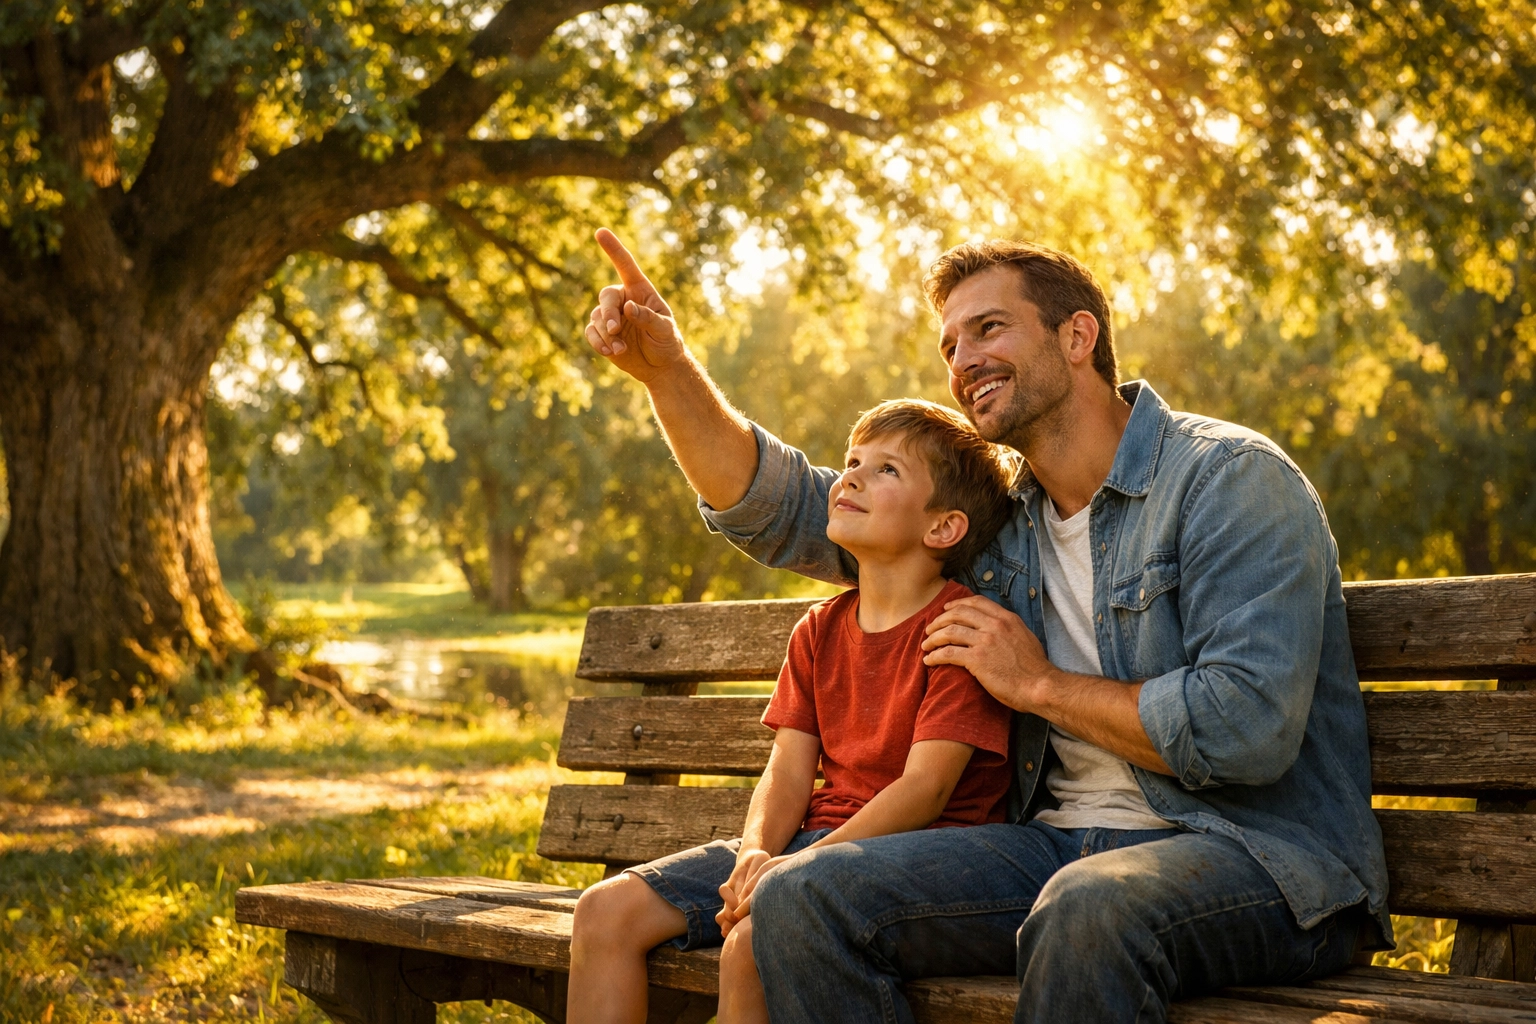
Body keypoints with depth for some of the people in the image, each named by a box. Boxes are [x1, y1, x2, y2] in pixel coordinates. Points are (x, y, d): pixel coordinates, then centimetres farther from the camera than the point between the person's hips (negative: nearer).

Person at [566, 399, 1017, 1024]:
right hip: (818, 834, 7)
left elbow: (925, 787, -17)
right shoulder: (819, 630, 14)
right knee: (608, 910, -6)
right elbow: (789, 772, 8)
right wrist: (754, 854, -14)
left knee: (756, 938, -33)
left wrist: (790, 871, -24)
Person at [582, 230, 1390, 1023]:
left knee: (1089, 908, -40)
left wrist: (1040, 684, -8)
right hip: (1064, 840, 6)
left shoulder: (1230, 478, -8)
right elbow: (774, 508, 16)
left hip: (1256, 854, -6)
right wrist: (668, 368, 0)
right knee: (799, 899, -15)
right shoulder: (995, 517, 13)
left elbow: (1248, 730, -19)